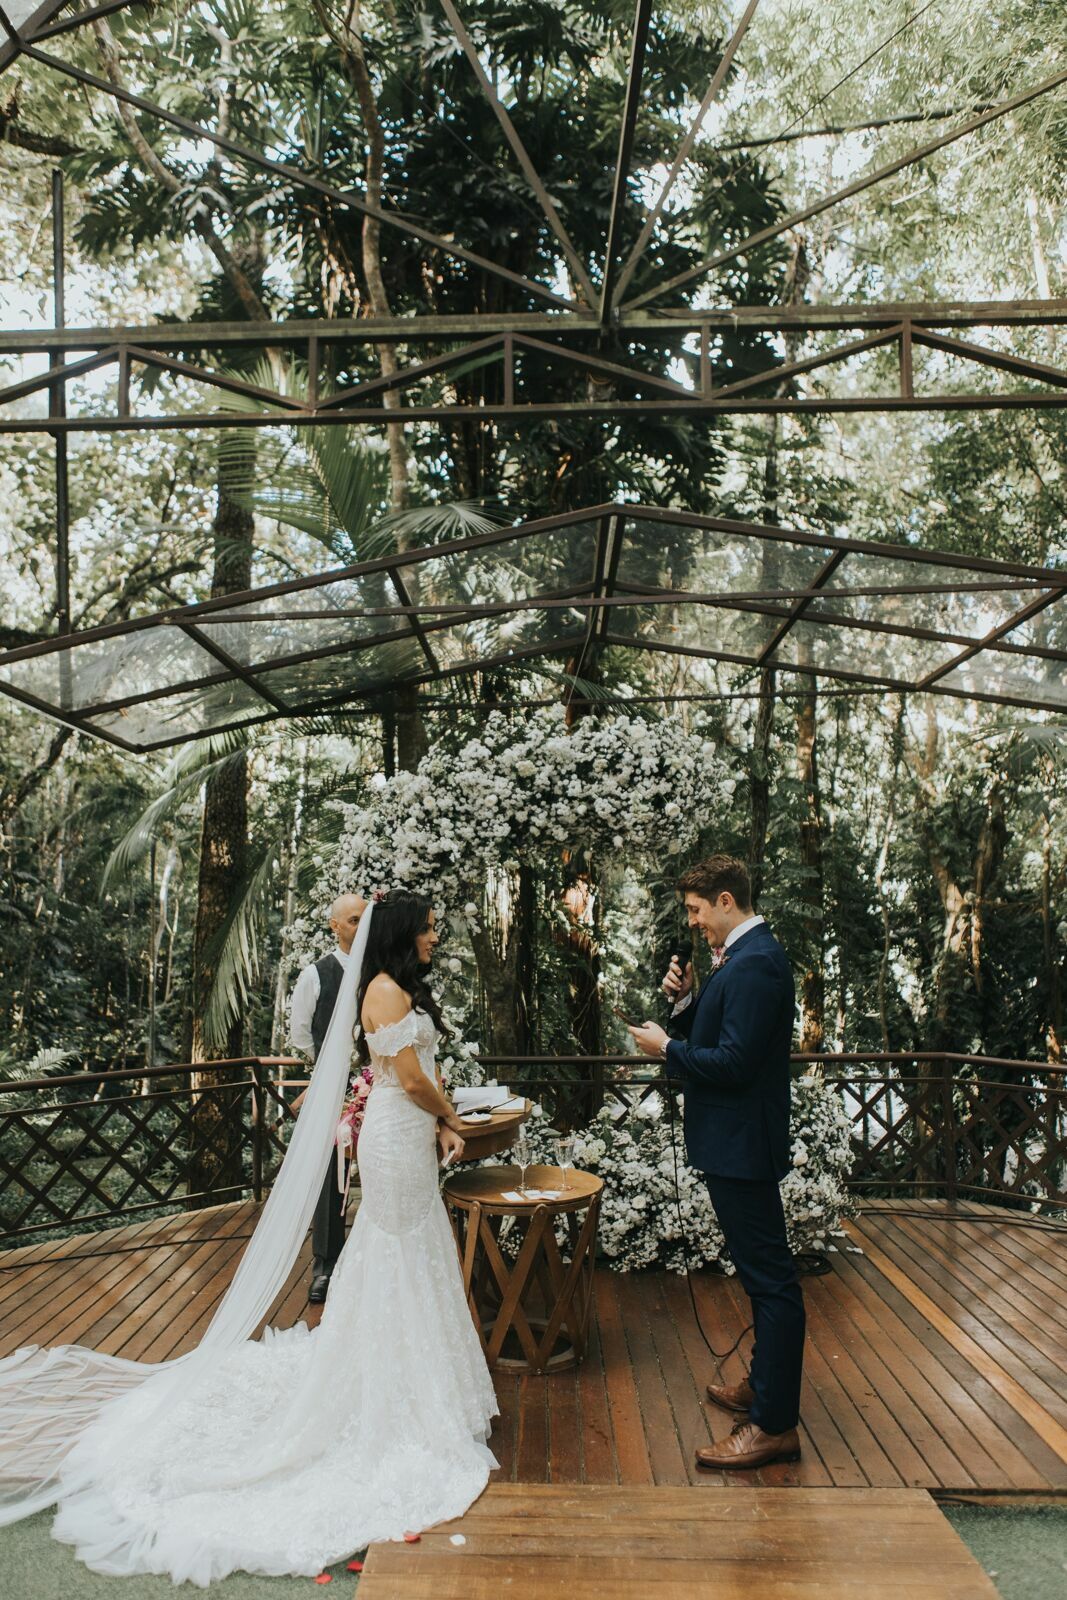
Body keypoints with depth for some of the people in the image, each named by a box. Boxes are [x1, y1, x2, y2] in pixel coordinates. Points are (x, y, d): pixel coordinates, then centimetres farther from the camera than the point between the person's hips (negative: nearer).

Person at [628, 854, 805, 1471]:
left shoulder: (755, 963, -21)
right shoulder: (746, 956, 12)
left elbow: (734, 1062, -26)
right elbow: (714, 1038, 16)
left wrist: (667, 1049, -14)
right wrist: (687, 1000, 1)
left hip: (743, 1144, -11)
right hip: (736, 1142, 11)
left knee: (771, 1279, -1)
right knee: (765, 1274, 22)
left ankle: (775, 1425, 8)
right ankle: (765, 1386, 37)